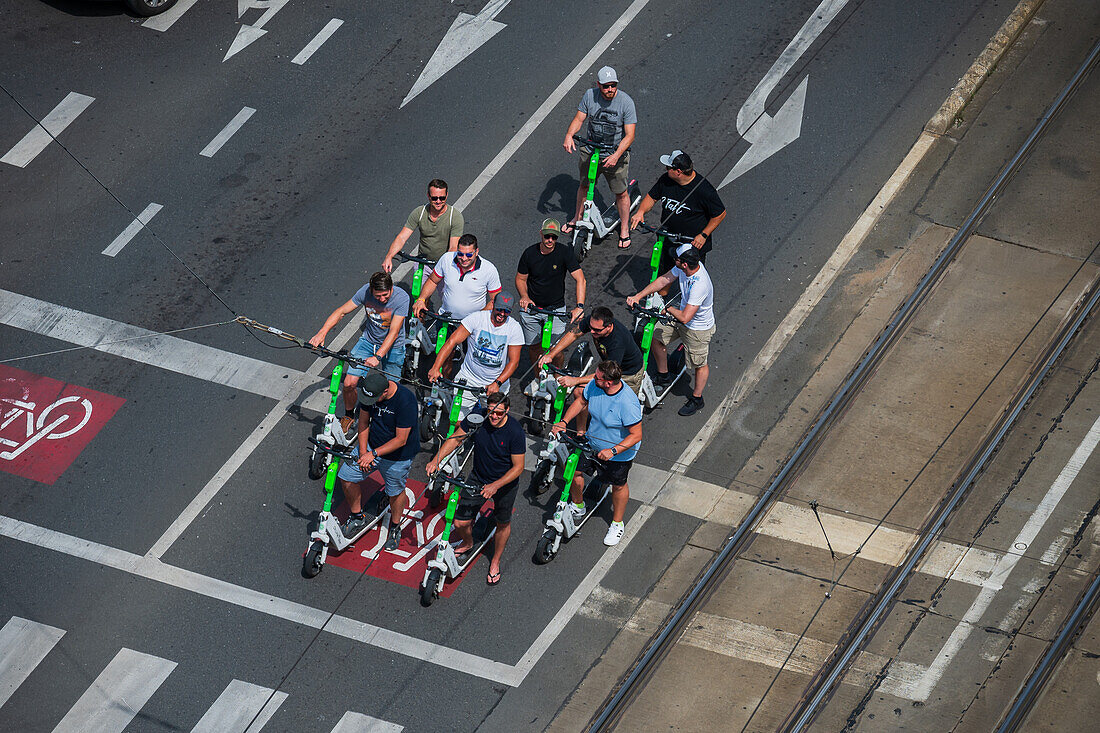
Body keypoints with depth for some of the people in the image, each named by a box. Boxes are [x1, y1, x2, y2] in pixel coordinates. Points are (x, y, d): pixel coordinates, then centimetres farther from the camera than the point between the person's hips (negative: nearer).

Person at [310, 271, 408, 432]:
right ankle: (349, 415, 20)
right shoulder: (366, 291, -18)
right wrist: (322, 333, -25)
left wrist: (377, 356, -41)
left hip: (393, 346, -2)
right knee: (349, 384, -8)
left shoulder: (402, 298, -27)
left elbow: (394, 333, -30)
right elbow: (341, 311, -11)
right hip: (369, 340, 2)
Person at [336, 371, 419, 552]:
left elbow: (400, 440, -27)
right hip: (371, 444, 5)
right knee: (346, 476, 4)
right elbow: (363, 422, -1)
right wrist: (363, 452, -10)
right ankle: (357, 517, 28)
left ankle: (395, 526, 39)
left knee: (396, 492, 10)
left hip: (397, 455, -5)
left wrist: (373, 453, -27)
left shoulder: (405, 401, -34)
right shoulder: (368, 390, -16)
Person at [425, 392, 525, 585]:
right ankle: (467, 543, 39)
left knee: (503, 524, 16)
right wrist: (436, 460, -21)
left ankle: (495, 562, 43)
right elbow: (455, 438, -7)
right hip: (478, 478, 3)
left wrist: (495, 486, -33)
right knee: (460, 523, 2)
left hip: (505, 482, -2)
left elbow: (518, 467, -22)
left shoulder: (515, 432, -28)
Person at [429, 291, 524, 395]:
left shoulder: (515, 328, -8)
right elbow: (452, 341, -16)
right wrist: (435, 368, -25)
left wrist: (497, 383, -22)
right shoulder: (476, 318, -12)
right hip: (468, 377, -2)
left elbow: (514, 361, -8)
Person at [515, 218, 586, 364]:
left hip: (556, 308, -2)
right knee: (534, 346, 9)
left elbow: (580, 279, -18)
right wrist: (524, 297, -16)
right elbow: (520, 279, 5)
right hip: (531, 307, 2)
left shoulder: (565, 252, -13)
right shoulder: (530, 253, -7)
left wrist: (579, 306, -30)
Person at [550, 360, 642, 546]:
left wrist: (612, 451, -36)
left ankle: (617, 524, 43)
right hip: (592, 443, 6)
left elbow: (636, 435, -30)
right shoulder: (594, 385, -19)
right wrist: (564, 422, -11)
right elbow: (581, 402, 2)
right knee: (573, 469, 12)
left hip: (619, 451, -6)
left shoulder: (628, 403, -38)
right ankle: (577, 506, 43)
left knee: (618, 486, 16)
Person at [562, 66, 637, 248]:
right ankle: (578, 218, 44)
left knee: (621, 193, 6)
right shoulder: (590, 96, -10)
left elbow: (629, 135, -21)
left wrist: (616, 156, -33)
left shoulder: (626, 102, -20)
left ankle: (624, 228, 25)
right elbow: (579, 119, -4)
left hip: (616, 152, -3)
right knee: (584, 185, 20)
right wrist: (569, 135, -26)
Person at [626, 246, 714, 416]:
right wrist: (638, 296, -7)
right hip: (681, 316, 8)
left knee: (700, 364, 13)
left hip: (698, 328, -8)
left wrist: (669, 309, -19)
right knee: (656, 336, 15)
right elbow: (663, 280, -3)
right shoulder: (683, 268, -18)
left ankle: (697, 399, 37)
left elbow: (685, 317, -39)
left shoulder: (700, 285, -42)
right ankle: (663, 376, 36)